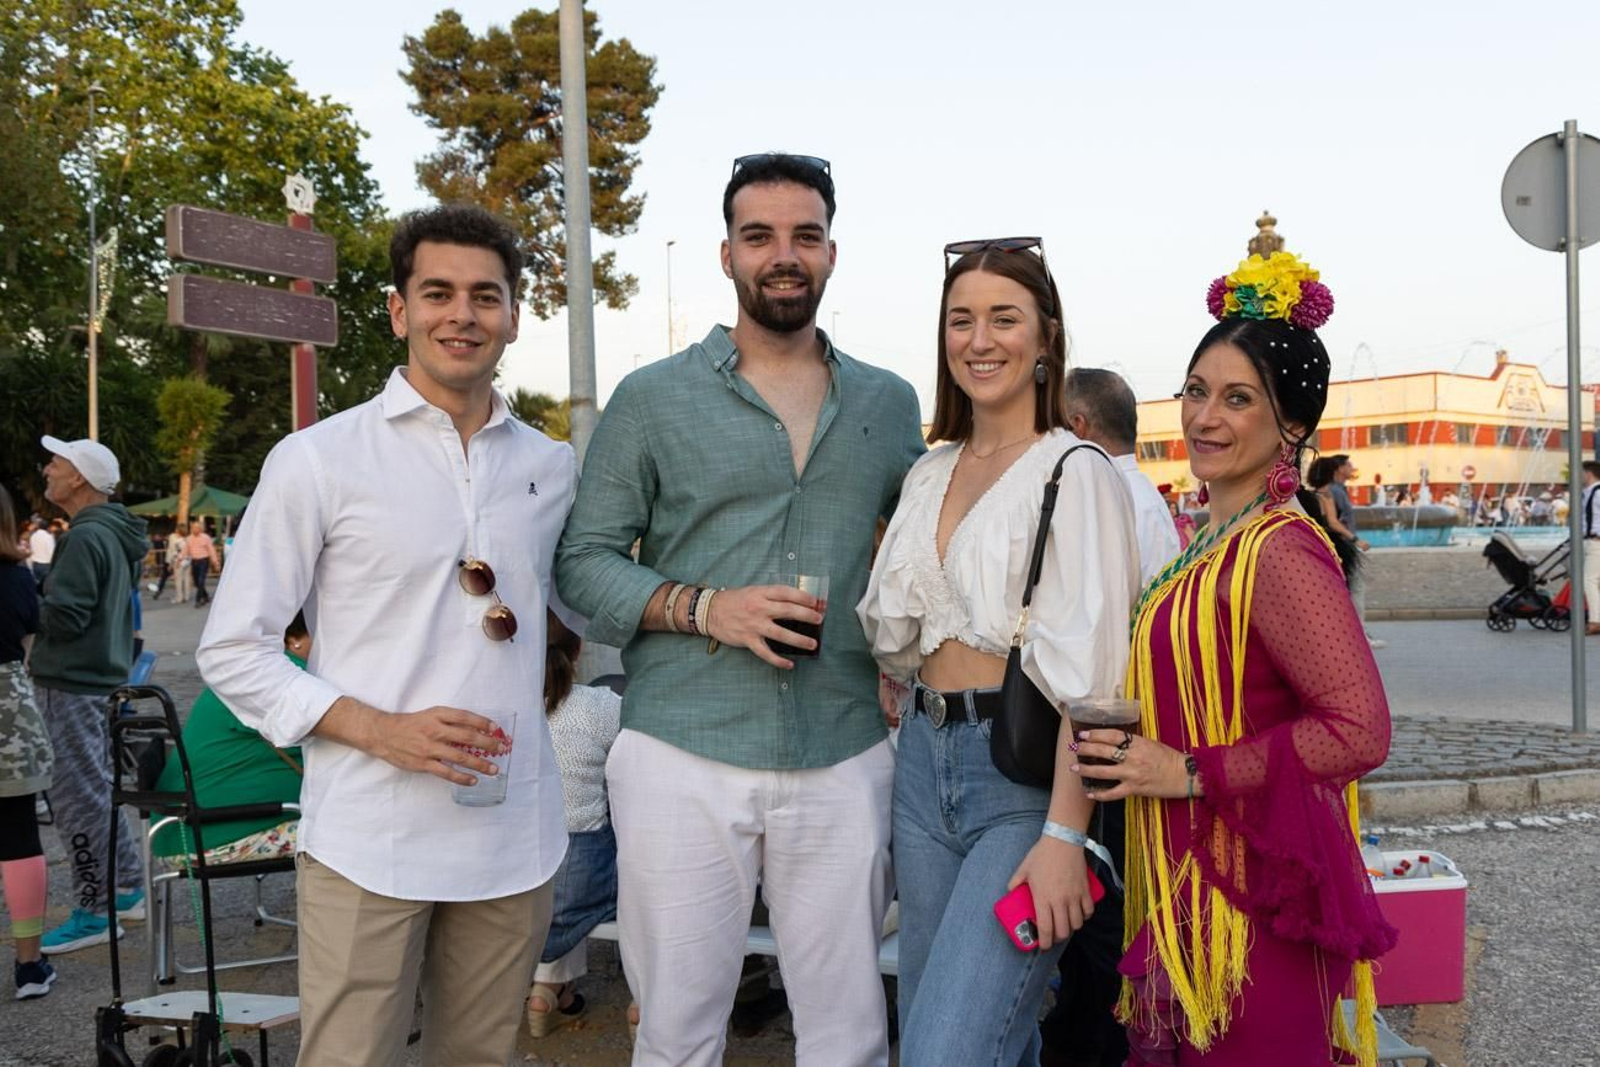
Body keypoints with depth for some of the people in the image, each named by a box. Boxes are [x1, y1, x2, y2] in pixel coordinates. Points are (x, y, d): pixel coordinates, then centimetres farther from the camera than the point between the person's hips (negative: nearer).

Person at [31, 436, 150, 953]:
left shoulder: (86, 538, -19)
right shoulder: (115, 536, 13)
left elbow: (62, 616, -23)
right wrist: (36, 584, 10)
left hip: (72, 685, -10)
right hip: (101, 677, 10)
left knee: (78, 798, -3)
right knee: (97, 790, 18)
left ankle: (93, 912, 5)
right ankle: (128, 889, 26)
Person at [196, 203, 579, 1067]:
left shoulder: (553, 468, 8)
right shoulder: (319, 460, -3)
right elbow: (232, 652, -2)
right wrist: (381, 729, -15)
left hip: (515, 836, 4)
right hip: (368, 842, -3)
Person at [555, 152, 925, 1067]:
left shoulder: (889, 404, 12)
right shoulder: (653, 398, 3)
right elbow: (583, 561, 2)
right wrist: (704, 609, -13)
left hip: (845, 764, 2)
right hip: (685, 759, -2)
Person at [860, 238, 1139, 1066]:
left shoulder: (1076, 472, -8)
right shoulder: (930, 473, 12)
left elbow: (1088, 674, -16)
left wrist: (1065, 835, -21)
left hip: (1026, 774, -6)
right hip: (926, 759, 7)